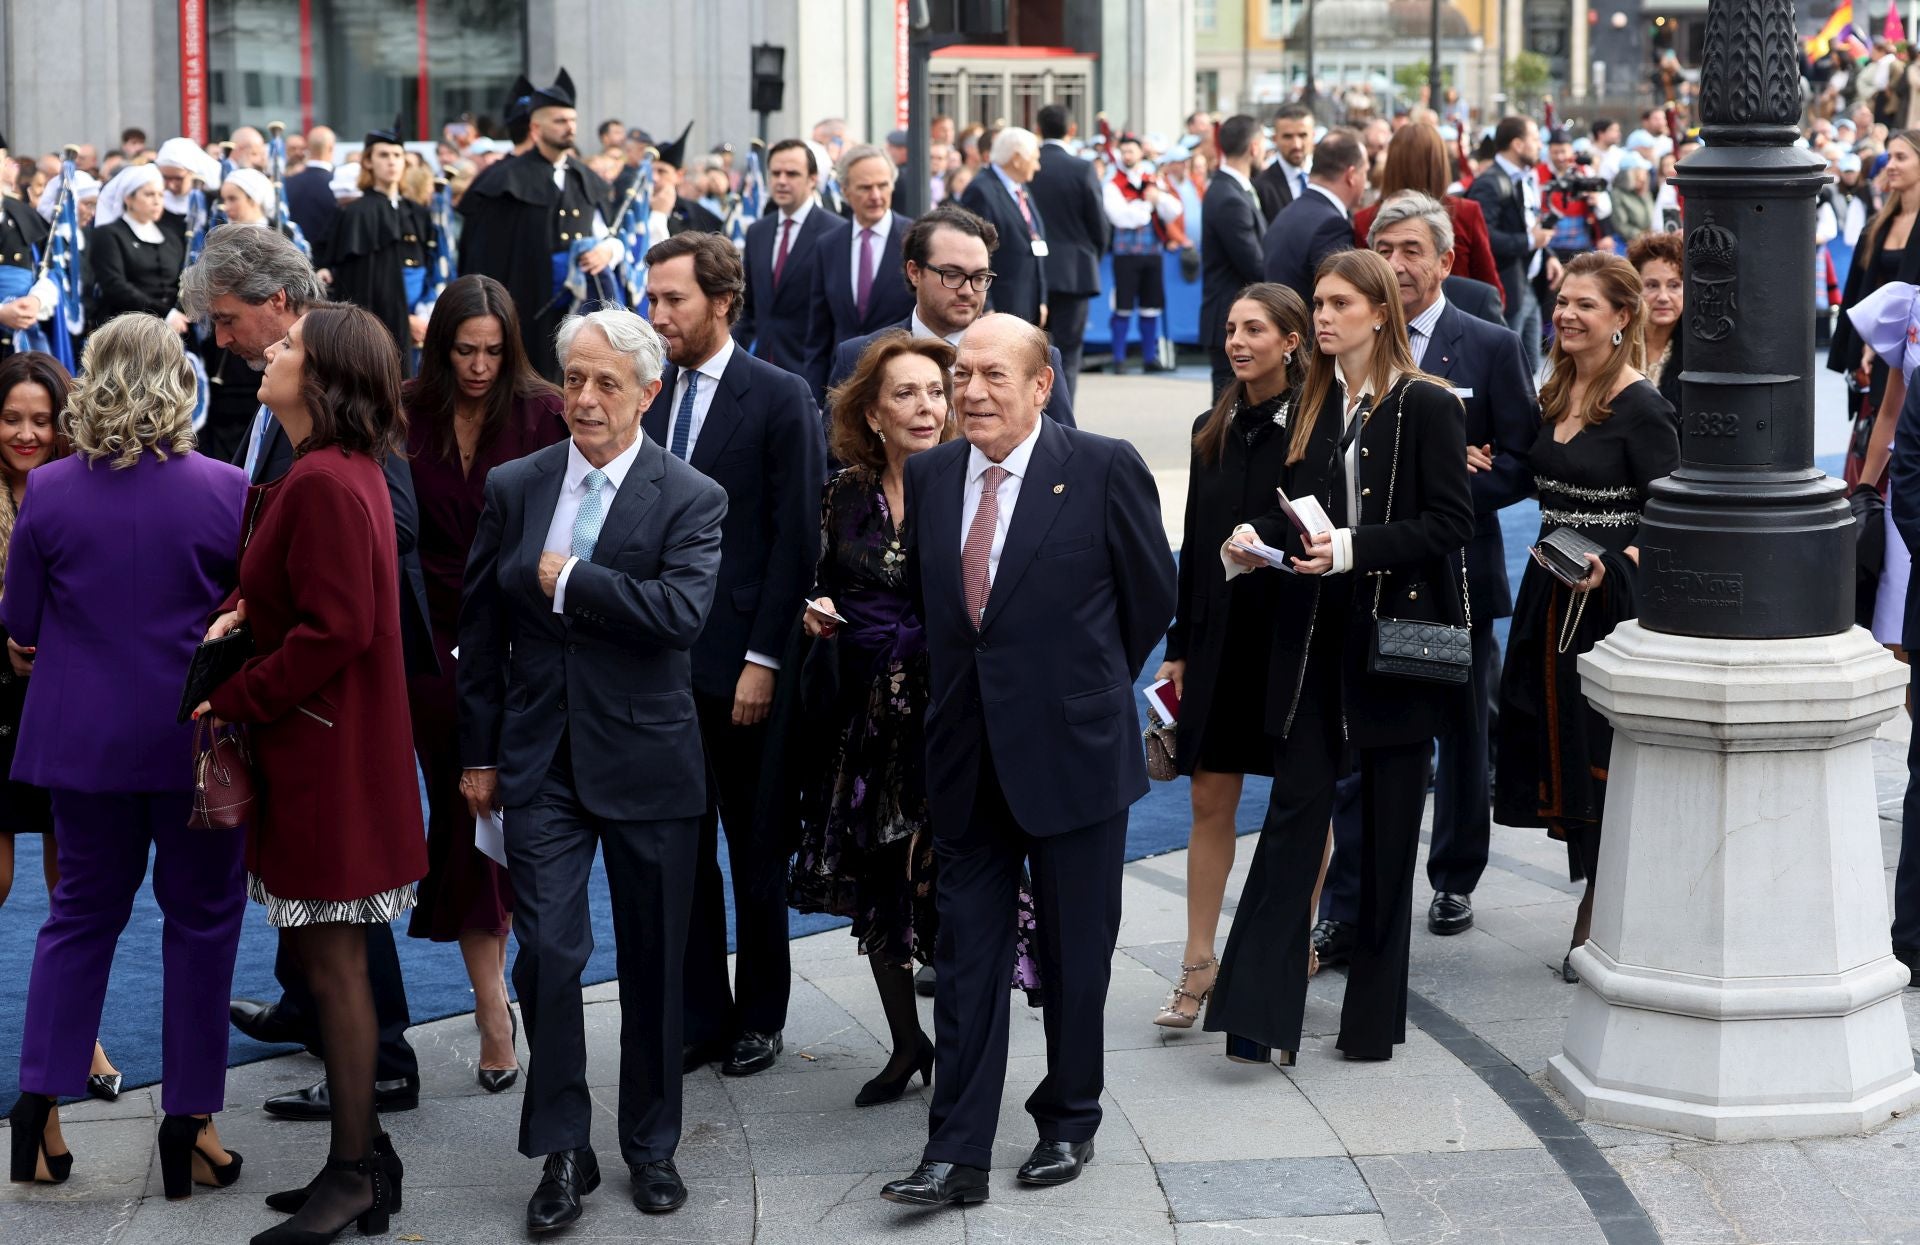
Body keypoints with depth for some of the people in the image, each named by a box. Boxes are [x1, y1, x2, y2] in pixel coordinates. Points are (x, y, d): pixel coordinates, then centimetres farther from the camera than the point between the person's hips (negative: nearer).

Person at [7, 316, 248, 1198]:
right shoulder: (224, 492, -12)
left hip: (83, 735, 2)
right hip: (197, 738, -2)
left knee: (82, 909, 15)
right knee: (202, 917, 9)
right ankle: (190, 1123, 12)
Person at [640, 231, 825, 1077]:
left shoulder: (780, 399, -6)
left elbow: (796, 540, -9)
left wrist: (764, 659, -13)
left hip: (743, 664, -4)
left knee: (756, 850, 7)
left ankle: (759, 1017, 19)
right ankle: (700, 1017, 18)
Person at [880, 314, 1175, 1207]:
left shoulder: (1105, 469, -10)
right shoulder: (929, 475, 3)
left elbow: (1152, 595, 0)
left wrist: (1087, 685, 10)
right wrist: (969, 680, 13)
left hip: (1072, 755, -3)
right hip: (968, 760, 3)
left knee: (1074, 956, 10)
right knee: (966, 957, 3)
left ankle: (1068, 1122, 27)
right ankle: (957, 1155, 6)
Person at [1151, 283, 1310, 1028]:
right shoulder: (1213, 431, 9)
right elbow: (1194, 546, 12)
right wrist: (1179, 647, 11)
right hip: (1221, 635, 5)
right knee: (1210, 802, 4)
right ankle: (1198, 965, 8)